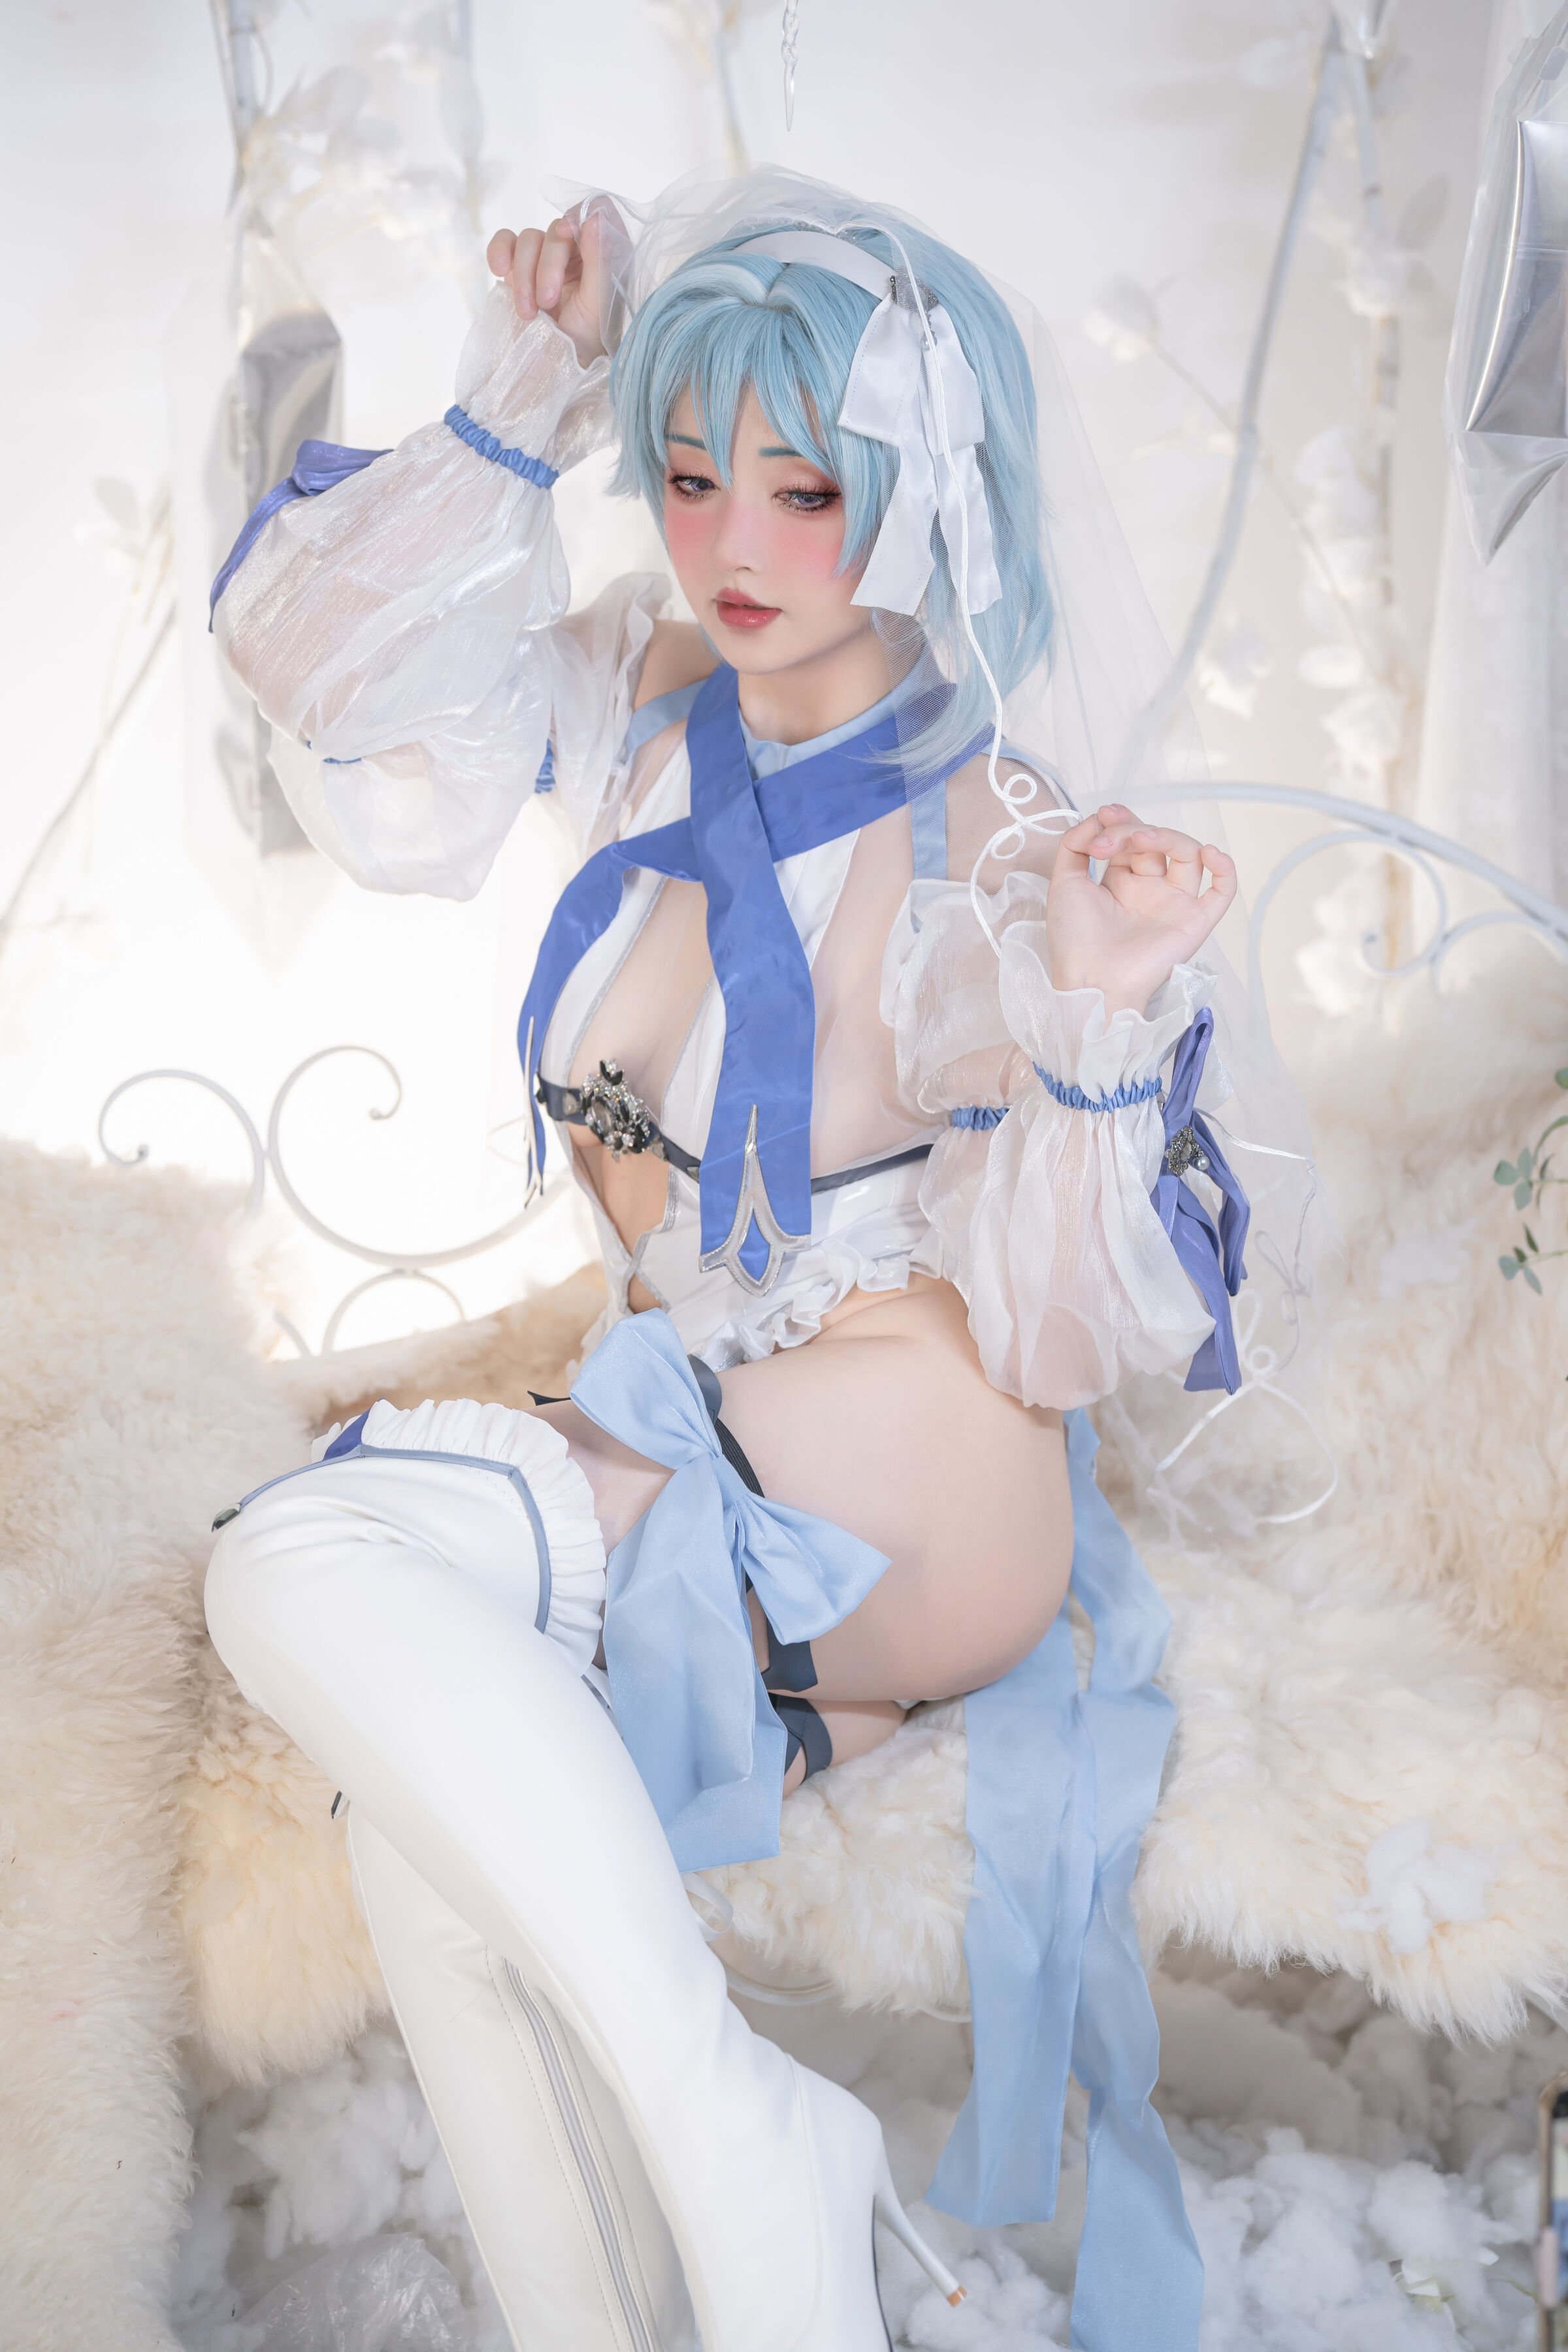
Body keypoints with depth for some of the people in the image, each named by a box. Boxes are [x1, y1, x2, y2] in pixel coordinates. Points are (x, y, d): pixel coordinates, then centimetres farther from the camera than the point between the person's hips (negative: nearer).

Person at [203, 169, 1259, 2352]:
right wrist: (515, 410, -6)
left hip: (916, 1504, -5)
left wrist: (1102, 1025, -30)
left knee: (308, 1555, -28)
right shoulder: (649, 704, 2)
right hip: (673, 1451, 5)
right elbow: (325, 663, 3)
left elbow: (1058, 1337, -13)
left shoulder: (1012, 863, -13)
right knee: (429, 1838, -26)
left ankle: (742, 2133, -20)